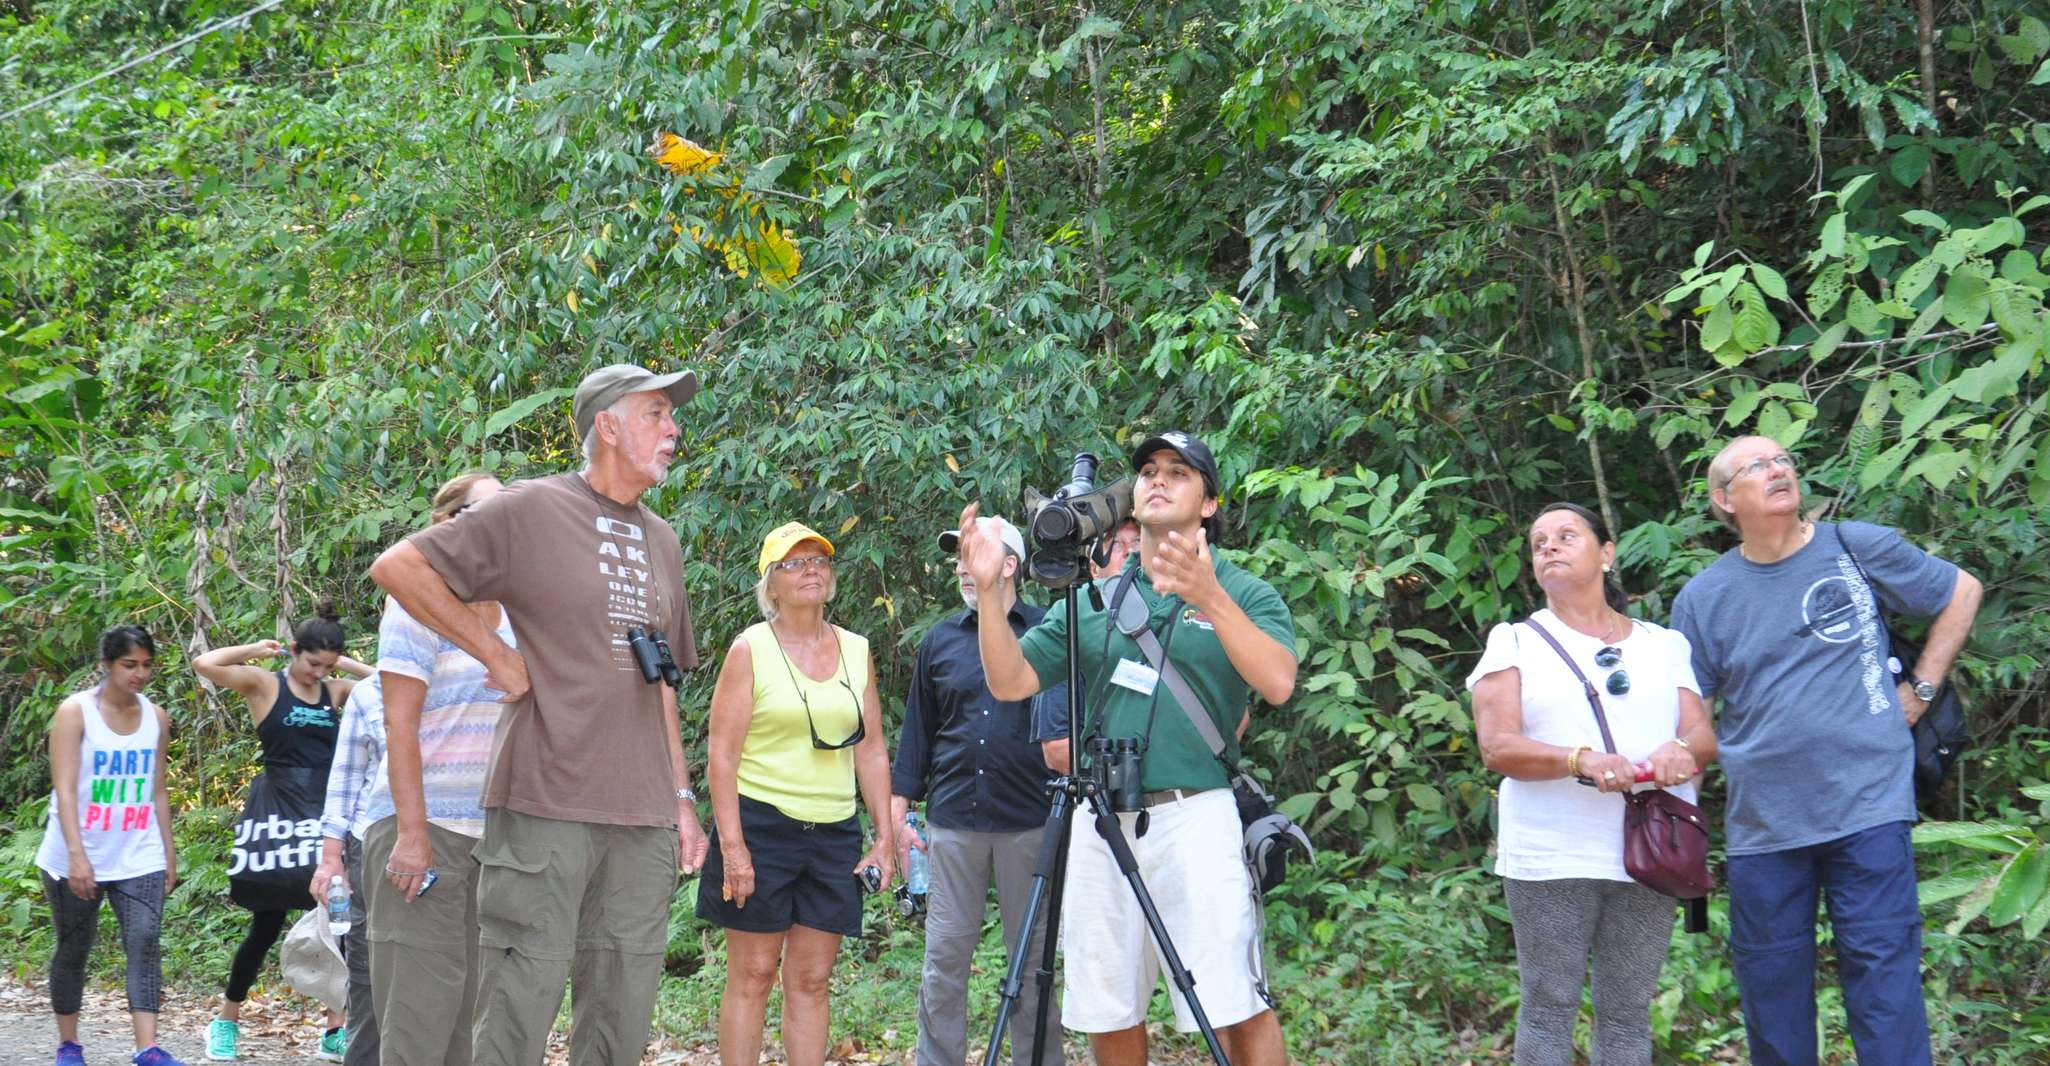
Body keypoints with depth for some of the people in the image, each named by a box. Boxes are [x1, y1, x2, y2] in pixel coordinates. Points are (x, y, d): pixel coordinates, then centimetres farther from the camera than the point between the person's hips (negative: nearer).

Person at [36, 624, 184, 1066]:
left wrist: (169, 853, 11)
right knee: (74, 949, 8)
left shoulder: (156, 717, 6)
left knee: (144, 942, -12)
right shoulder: (75, 711, -8)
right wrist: (77, 855, -23)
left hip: (138, 858, 3)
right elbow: (65, 789, -15)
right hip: (77, 857, -3)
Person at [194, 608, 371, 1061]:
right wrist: (255, 649, -6)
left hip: (327, 814, 4)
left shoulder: (336, 692, 9)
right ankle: (226, 1021, 20)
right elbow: (204, 664, -17)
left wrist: (345, 664, 3)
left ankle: (335, 1031, 6)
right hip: (278, 814, -4)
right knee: (267, 926, 2)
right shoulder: (263, 683, -3)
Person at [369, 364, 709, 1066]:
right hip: (545, 805, -6)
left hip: (645, 823, 6)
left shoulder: (662, 542, 18)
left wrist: (682, 795, 16)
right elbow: (396, 567, -6)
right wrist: (498, 656, -7)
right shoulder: (533, 509, -3)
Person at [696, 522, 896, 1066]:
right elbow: (721, 753, -7)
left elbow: (871, 751, 13)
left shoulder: (856, 652, 11)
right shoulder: (750, 649, -3)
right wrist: (732, 844, -15)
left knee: (811, 980, 5)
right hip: (761, 825, -4)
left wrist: (885, 837, 6)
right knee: (753, 975, -2)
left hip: (834, 833, 4)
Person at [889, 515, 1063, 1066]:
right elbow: (917, 730, 16)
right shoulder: (940, 640, 12)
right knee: (944, 958, 2)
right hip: (953, 821, 3)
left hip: (1031, 823, -2)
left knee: (1034, 958, 4)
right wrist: (898, 812, 10)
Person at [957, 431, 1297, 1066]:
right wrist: (987, 590, -4)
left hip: (1194, 816, -4)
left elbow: (1278, 683, -13)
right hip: (1100, 822, 4)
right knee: (1108, 1013, 8)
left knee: (1236, 1010, -11)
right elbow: (1010, 682, 11)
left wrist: (1209, 597, -26)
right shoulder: (1093, 601, 16)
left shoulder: (1242, 594, 5)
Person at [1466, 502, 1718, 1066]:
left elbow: (1704, 738, 7)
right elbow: (1498, 747, -5)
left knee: (1628, 1012, 2)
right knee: (1548, 1008, -4)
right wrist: (1582, 760, -22)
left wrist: (1680, 751, -18)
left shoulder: (1666, 645, 15)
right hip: (1550, 857, -2)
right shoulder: (1516, 642, 8)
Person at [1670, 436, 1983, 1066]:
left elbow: (1962, 592, 14)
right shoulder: (1704, 599, 6)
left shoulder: (1859, 548, 2)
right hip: (1760, 821, 2)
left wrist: (1918, 690, 8)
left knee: (1883, 972, -5)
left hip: (1866, 807, -2)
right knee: (1771, 989, 8)